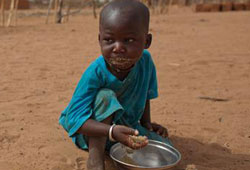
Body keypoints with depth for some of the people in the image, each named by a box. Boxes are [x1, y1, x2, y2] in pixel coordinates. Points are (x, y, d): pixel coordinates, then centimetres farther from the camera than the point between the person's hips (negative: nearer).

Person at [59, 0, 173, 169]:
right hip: (93, 133, -5)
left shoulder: (145, 60, -16)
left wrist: (146, 122, 1)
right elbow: (75, 119, -35)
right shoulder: (96, 73, -31)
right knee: (106, 95, -33)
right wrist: (112, 131, -47)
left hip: (127, 125, 5)